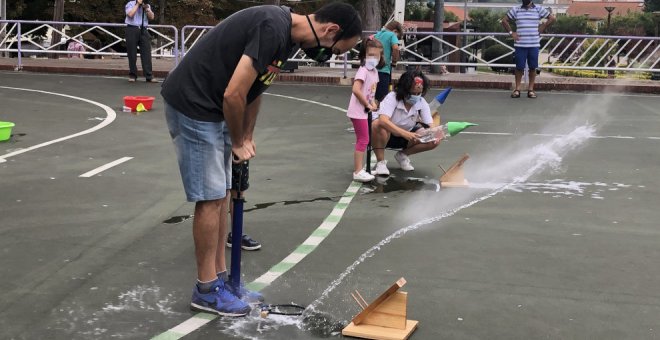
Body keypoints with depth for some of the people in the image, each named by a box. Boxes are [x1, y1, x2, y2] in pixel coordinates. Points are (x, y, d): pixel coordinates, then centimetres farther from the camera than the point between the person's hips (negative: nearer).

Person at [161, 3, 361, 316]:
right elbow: (234, 95, -24)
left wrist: (246, 138, 17)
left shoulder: (285, 31, 7)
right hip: (192, 106, -10)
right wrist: (238, 142, -8)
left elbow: (254, 88, 17)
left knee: (220, 196, 12)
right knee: (209, 199, -4)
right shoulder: (272, 29, -25)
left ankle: (219, 278, 22)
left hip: (212, 111, 10)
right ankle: (206, 290, 8)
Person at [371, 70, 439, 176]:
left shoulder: (422, 103, -11)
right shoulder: (393, 97, -25)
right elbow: (383, 120, -41)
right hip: (387, 136, -4)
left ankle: (402, 155, 6)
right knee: (378, 124, -39)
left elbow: (430, 125, -14)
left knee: (434, 141, -18)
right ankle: (380, 162, -18)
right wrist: (404, 133, -53)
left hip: (407, 135, 5)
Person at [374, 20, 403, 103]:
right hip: (383, 70, -6)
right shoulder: (392, 35, -3)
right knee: (382, 98, -4)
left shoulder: (377, 34, 16)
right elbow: (395, 48, -20)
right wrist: (394, 62, -8)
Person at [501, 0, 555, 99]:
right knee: (519, 67, 1)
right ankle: (517, 89, 9)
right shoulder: (515, 10, 6)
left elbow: (552, 18, 7)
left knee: (533, 67, 3)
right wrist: (511, 32, 4)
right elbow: (504, 20, 13)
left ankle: (531, 89, 11)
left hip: (534, 44, 0)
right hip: (520, 44, 0)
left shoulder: (539, 9, 3)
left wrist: (542, 28, 1)